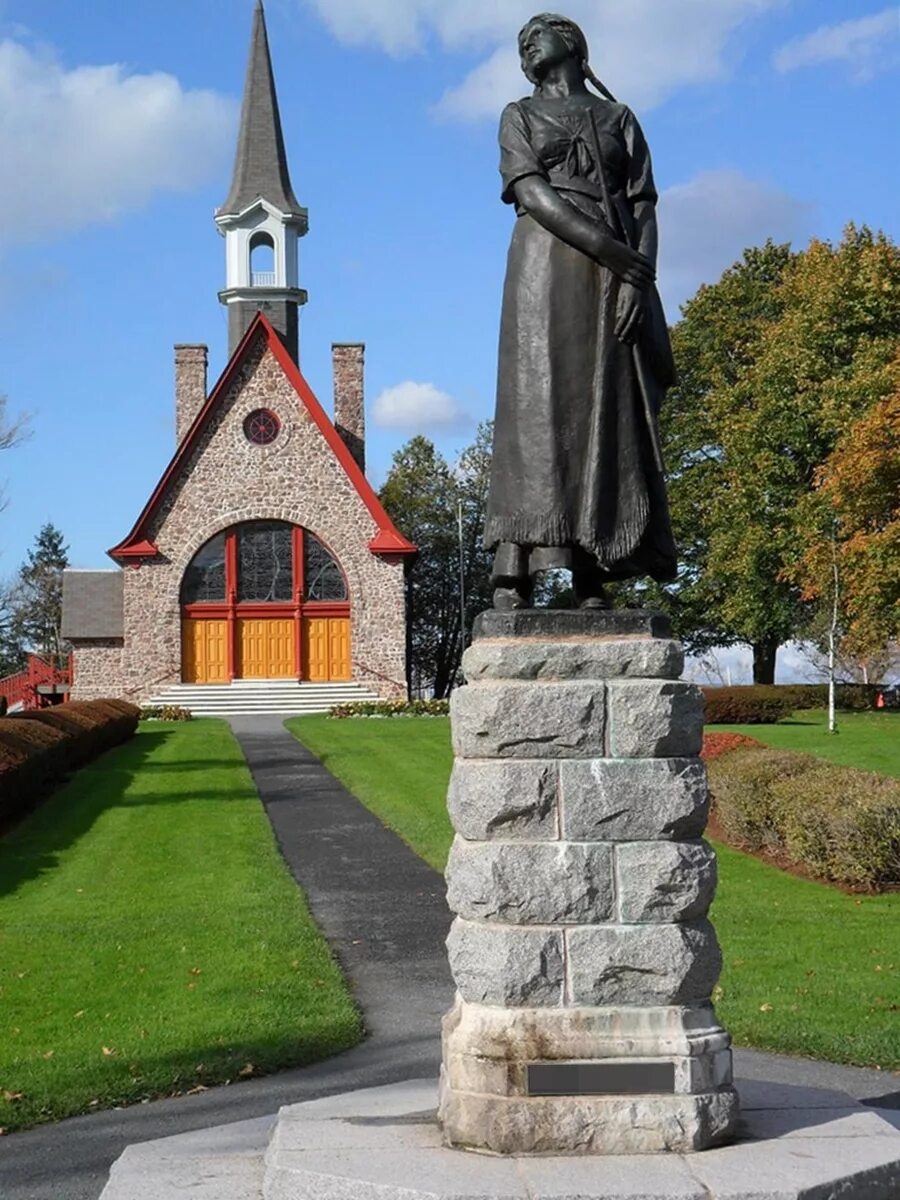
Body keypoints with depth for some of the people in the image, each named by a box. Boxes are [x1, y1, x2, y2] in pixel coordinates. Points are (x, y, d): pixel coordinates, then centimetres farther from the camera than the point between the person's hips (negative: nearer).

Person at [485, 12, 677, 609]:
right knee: (536, 408, -13)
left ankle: (591, 576, -12)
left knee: (607, 415, -7)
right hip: (546, 267, -2)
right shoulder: (520, 116, 17)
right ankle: (513, 571, -20)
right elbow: (533, 193, -1)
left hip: (616, 279, 2)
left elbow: (643, 206, 9)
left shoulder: (619, 118, 21)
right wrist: (617, 254, -13)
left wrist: (638, 281, -10)